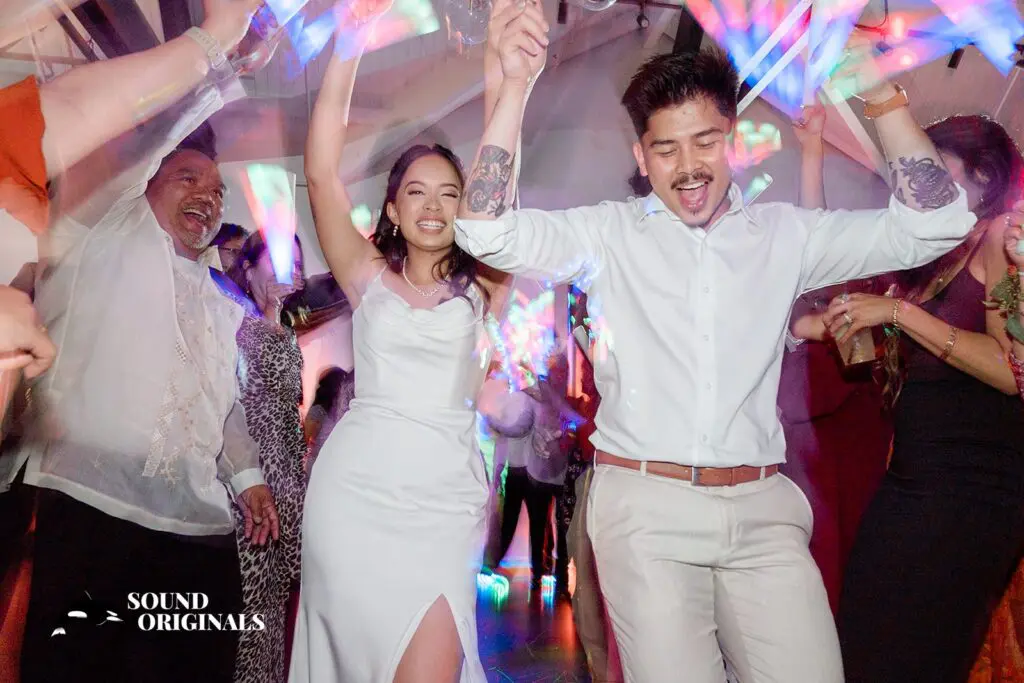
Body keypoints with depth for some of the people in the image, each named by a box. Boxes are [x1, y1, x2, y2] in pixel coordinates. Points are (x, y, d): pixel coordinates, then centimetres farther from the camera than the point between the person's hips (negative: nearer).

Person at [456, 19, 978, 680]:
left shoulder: (783, 234, 11)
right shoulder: (609, 235, 5)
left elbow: (934, 225, 8)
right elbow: (485, 232, -5)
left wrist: (885, 99, -2)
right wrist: (515, 86, -10)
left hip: (763, 507, 3)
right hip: (645, 505, -2)